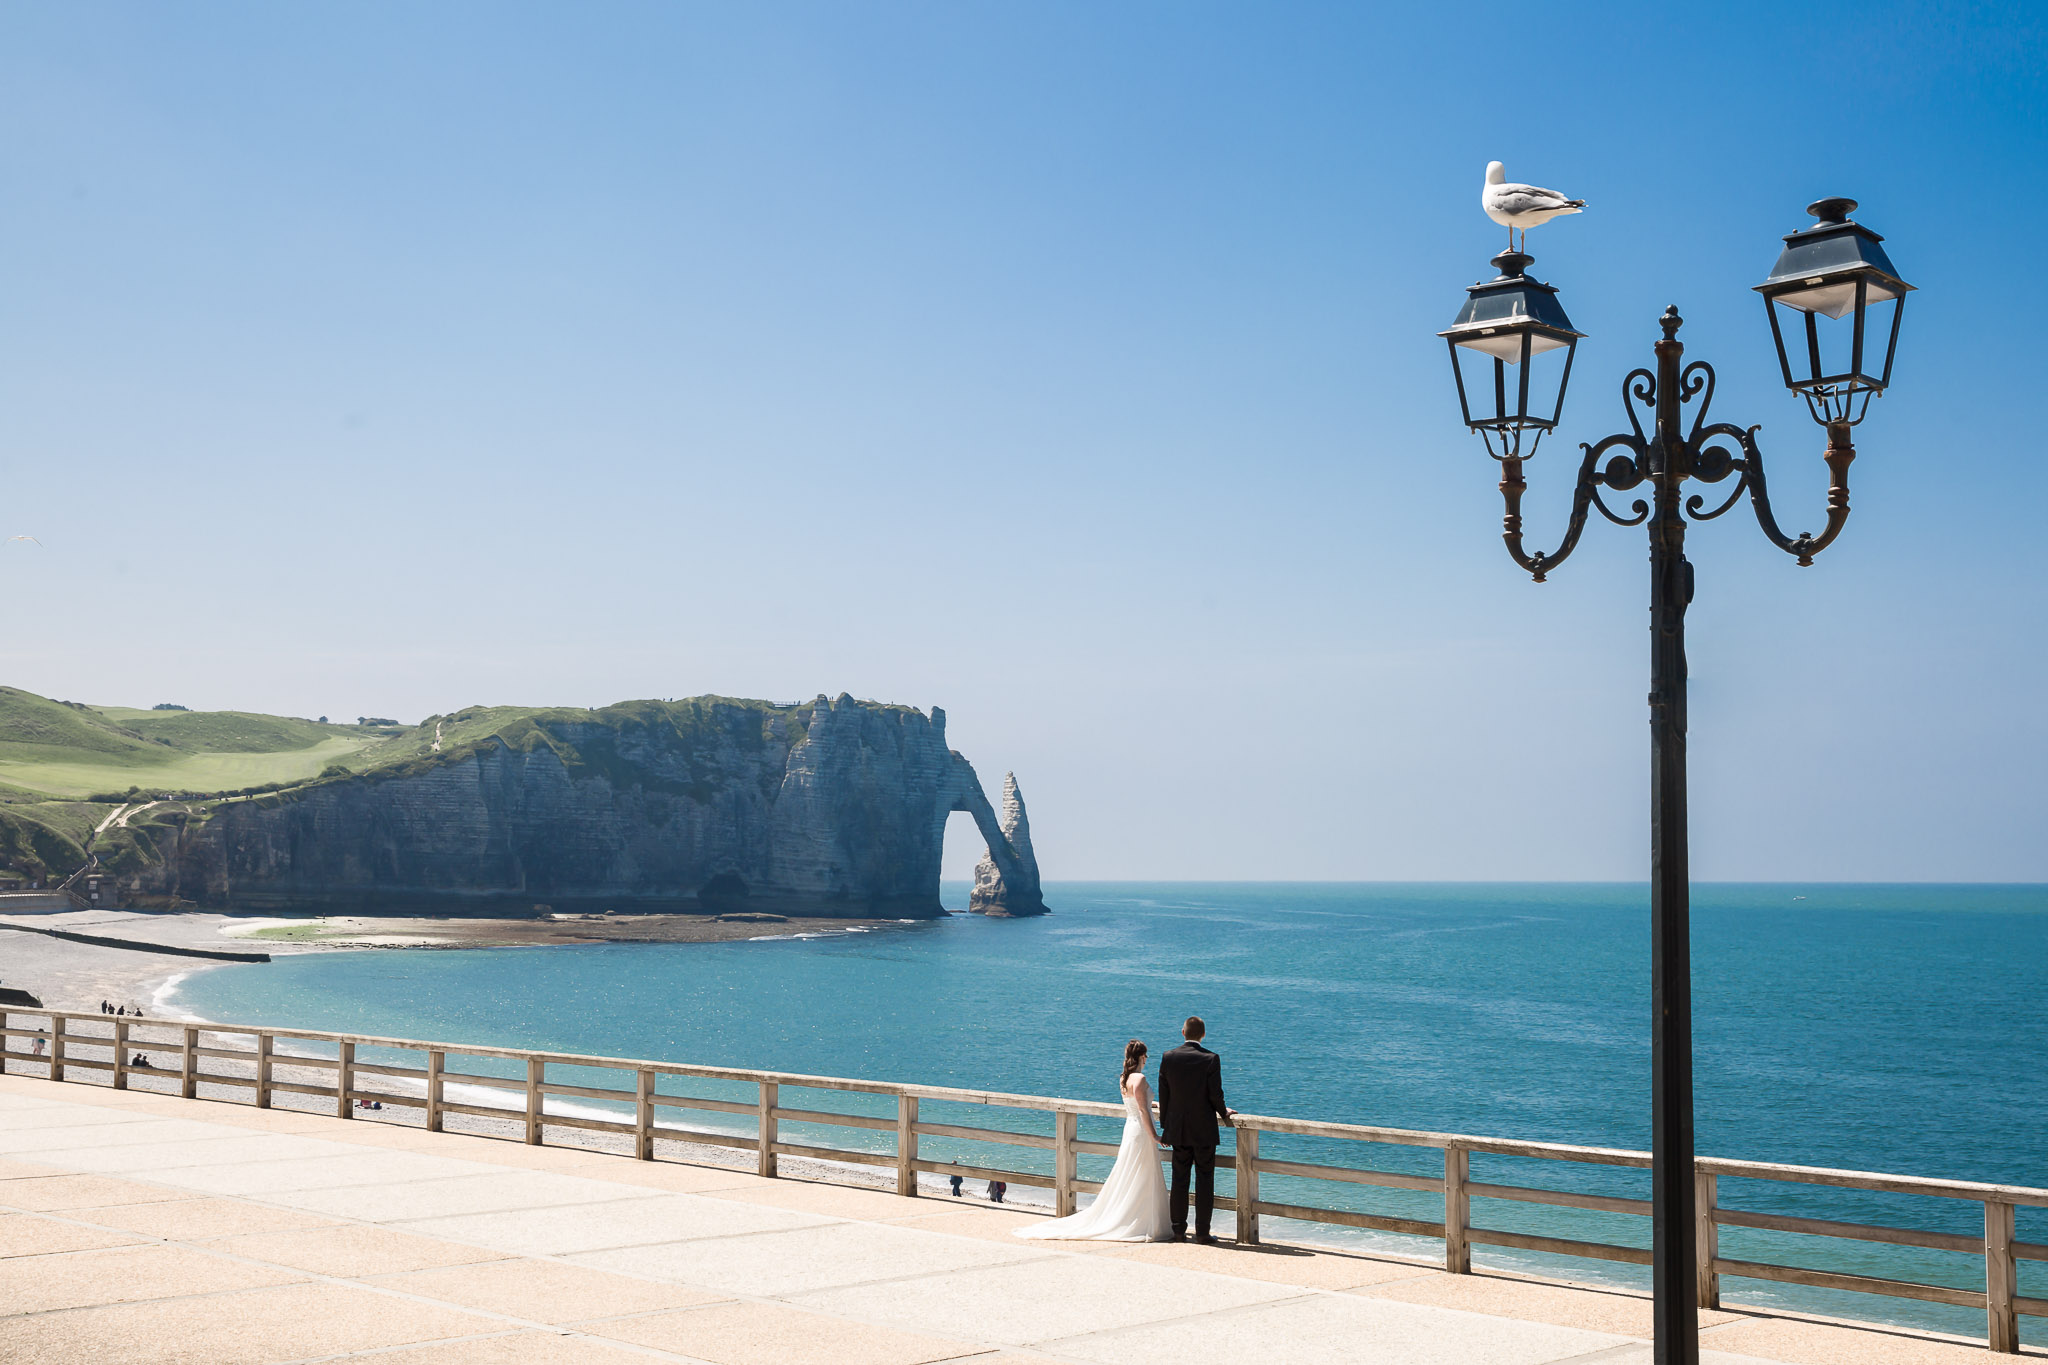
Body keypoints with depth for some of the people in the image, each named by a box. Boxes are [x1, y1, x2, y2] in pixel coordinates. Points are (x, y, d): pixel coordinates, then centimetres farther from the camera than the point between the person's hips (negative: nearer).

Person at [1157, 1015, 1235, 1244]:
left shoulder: (1168, 1058, -3)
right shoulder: (1211, 1059, -11)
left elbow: (1163, 1096, 2)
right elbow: (1215, 1094, -10)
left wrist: (1165, 1127, 11)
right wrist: (1224, 1112, 11)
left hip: (1178, 1130, 3)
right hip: (1204, 1130, -3)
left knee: (1179, 1180, 11)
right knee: (1205, 1180, 4)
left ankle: (1179, 1230, 14)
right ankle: (1202, 1232, 3)